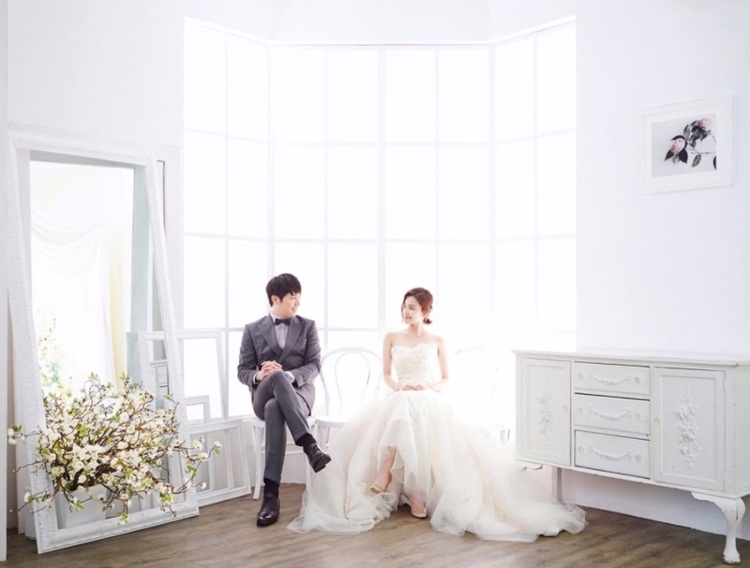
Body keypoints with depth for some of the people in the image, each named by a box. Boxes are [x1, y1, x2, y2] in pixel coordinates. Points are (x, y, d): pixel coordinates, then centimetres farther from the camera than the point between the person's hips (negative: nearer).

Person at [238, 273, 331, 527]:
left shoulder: (308, 326, 12)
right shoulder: (253, 329, 11)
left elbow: (314, 365, 2)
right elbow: (243, 371, 7)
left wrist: (291, 376, -20)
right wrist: (259, 375, -19)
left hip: (299, 390, 0)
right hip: (264, 394, 0)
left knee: (275, 408, -39)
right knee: (278, 377, -40)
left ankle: (271, 493, -46)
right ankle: (310, 445, -52)